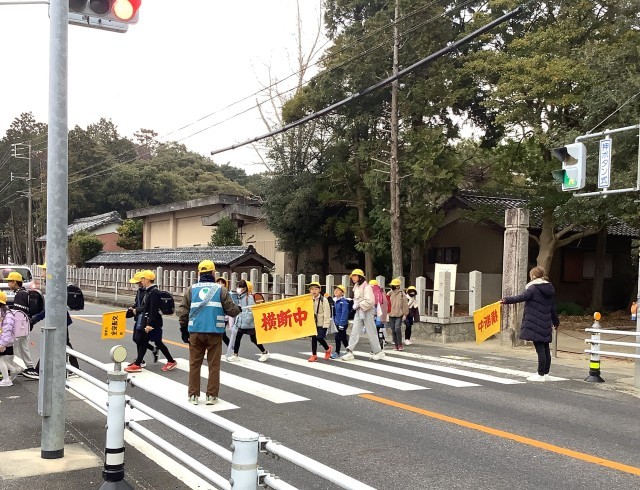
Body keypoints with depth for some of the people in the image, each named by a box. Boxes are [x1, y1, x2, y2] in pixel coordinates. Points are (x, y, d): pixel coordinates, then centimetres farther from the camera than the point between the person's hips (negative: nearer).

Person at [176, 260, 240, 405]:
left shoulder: (191, 289, 5)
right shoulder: (220, 289, -1)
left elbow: (182, 311, 3)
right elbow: (231, 309, -2)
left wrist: (183, 329, 15)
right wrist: (238, 309, 21)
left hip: (195, 332, 2)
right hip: (214, 332, -2)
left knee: (194, 364, 12)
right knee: (214, 365, 7)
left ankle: (193, 395, 15)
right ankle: (211, 396, 8)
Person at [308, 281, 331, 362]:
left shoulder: (323, 300, -10)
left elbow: (327, 313, -12)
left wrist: (326, 325, -16)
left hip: (321, 324, -5)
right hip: (313, 323, 5)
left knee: (319, 338, -7)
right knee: (313, 338, 5)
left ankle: (327, 349, 22)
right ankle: (314, 355, 13)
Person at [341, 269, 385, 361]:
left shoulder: (366, 287, -14)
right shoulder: (356, 287, 12)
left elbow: (370, 301, -22)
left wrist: (359, 305, -15)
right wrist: (355, 305, 5)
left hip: (367, 312, -8)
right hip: (359, 312, 8)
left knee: (371, 332, 0)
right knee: (354, 331, 0)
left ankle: (378, 352, 13)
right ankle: (349, 352, -4)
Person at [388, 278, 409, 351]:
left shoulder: (402, 294, -3)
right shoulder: (390, 294, 8)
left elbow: (405, 305, -2)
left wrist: (405, 314, -5)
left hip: (399, 315, -5)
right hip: (391, 315, 5)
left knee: (397, 329, -17)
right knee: (393, 330, 7)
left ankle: (400, 345, -5)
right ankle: (396, 345, 16)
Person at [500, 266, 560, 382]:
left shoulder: (533, 288, -9)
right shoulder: (548, 289, 14)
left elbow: (522, 297, -24)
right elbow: (552, 308, 21)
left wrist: (507, 300, -27)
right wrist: (556, 321, 32)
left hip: (535, 324, -8)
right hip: (546, 325, 8)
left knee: (540, 349, -7)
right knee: (545, 349, 11)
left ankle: (541, 374, -4)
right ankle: (546, 373, 18)